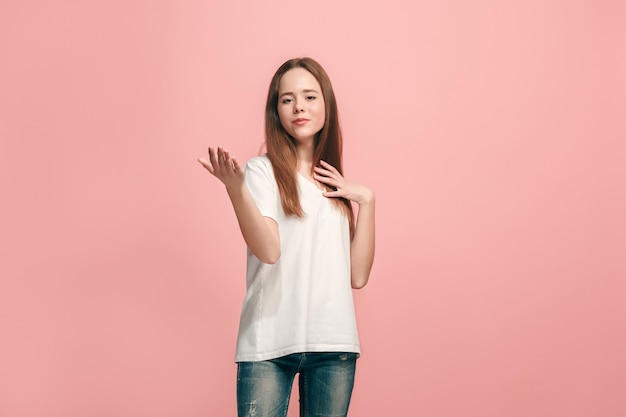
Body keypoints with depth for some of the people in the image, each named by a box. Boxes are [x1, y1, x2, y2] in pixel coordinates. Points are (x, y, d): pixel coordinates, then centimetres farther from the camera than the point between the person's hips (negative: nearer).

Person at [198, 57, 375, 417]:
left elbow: (358, 276, 7)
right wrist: (235, 187, -28)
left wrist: (366, 200, 3)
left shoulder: (337, 185, 15)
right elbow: (268, 249, -16)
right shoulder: (263, 171, 1)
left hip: (334, 344, 4)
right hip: (269, 343, -4)